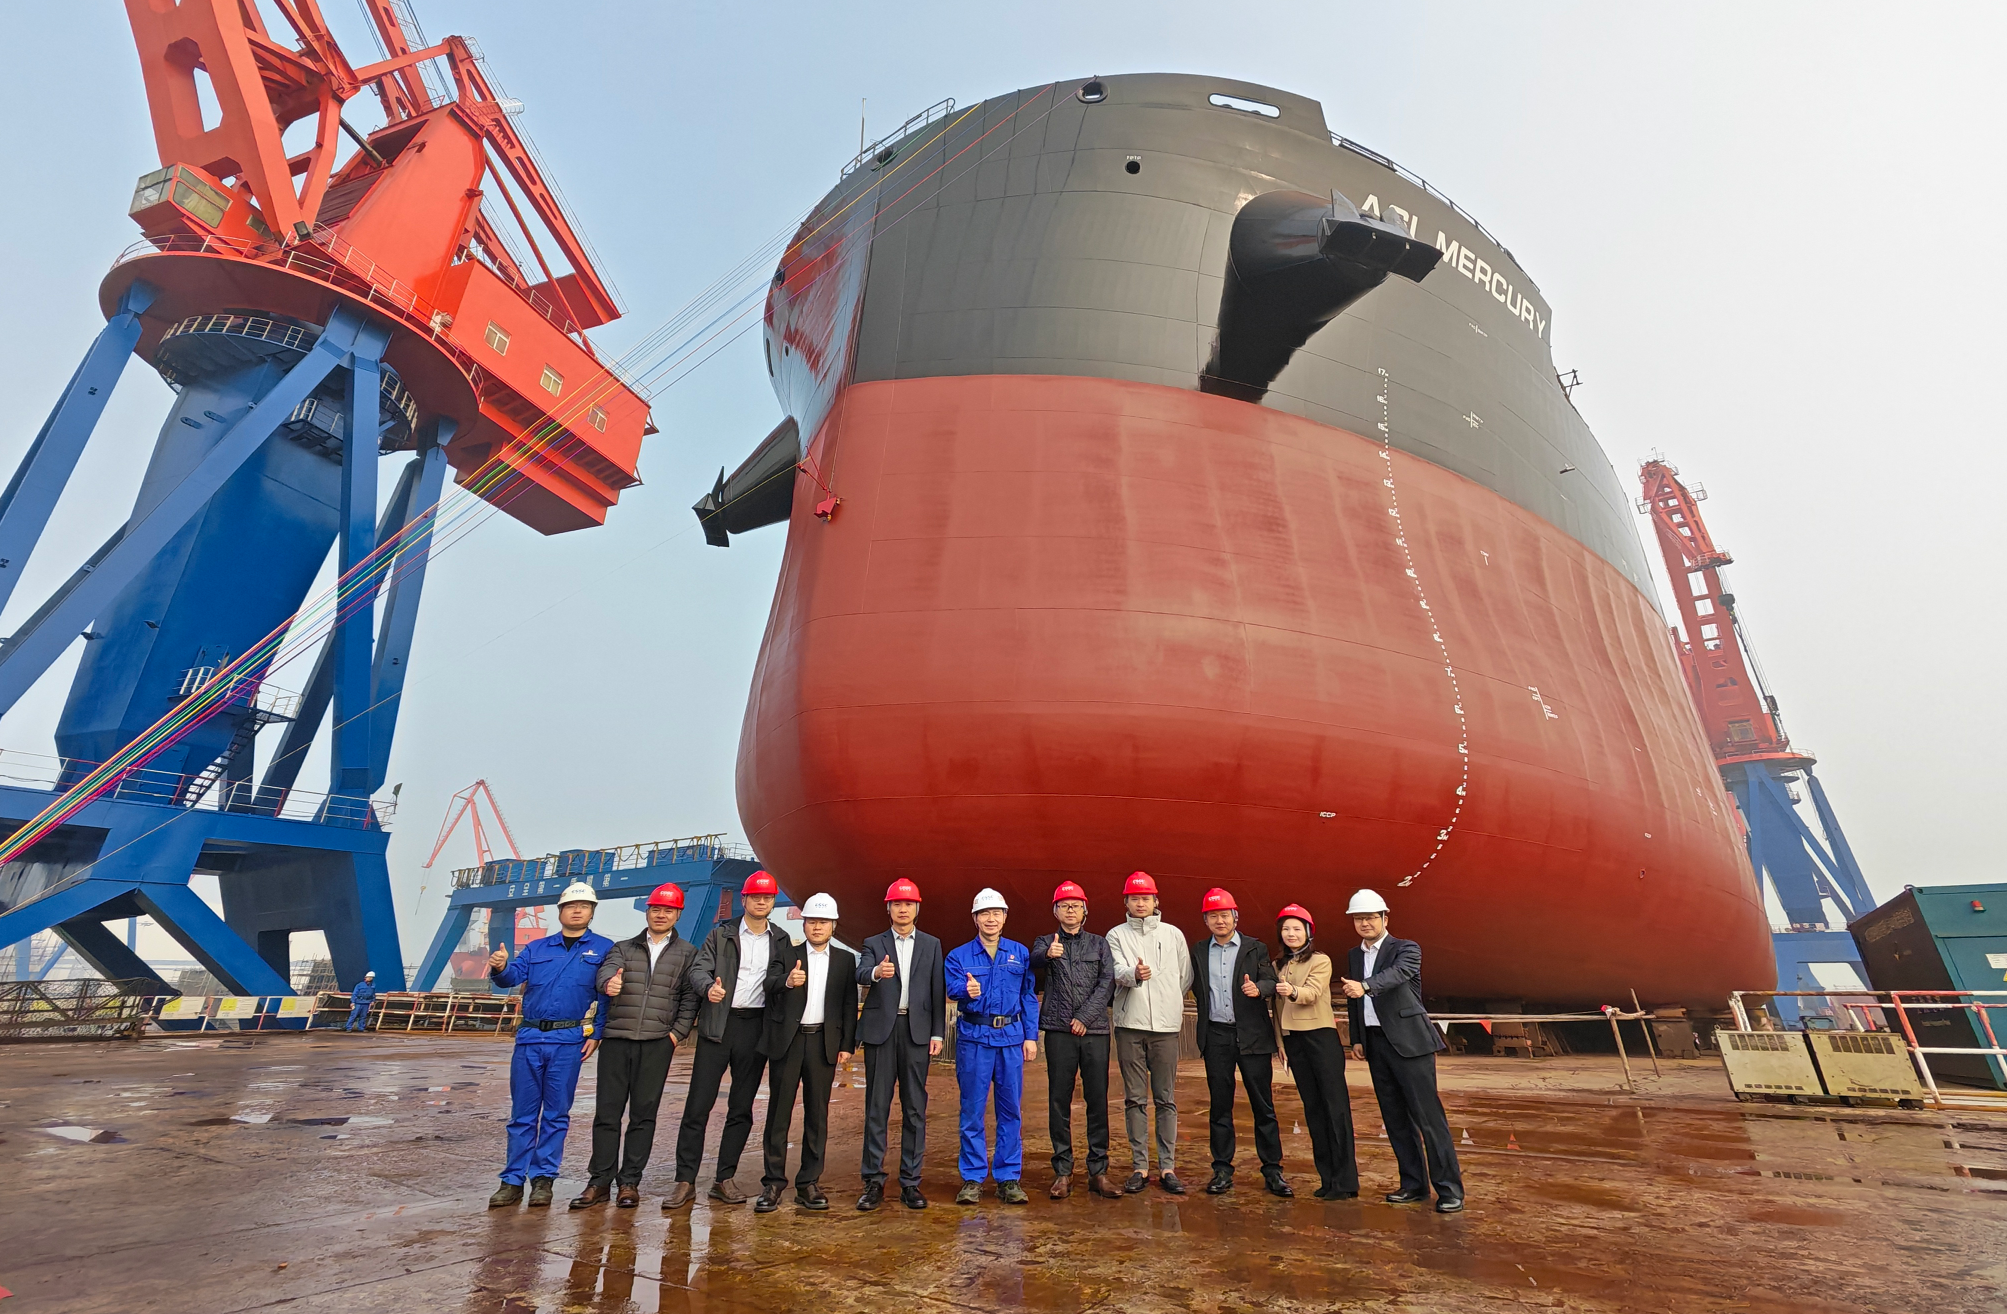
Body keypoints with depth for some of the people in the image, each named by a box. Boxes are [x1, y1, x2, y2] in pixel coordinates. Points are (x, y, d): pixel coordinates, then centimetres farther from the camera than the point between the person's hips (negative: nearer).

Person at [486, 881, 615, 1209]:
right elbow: (512, 976, 0)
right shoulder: (537, 948, 13)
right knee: (522, 1113, 8)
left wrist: (596, 1035, -7)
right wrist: (500, 967, -23)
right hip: (529, 1038, 2)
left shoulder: (603, 948, 3)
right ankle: (513, 1180, 18)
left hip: (568, 1042, -2)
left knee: (556, 1114, 6)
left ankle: (544, 1178, 18)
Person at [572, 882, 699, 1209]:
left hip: (657, 1043, -1)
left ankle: (630, 1182, 14)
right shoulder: (624, 948, 14)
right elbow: (607, 970, -7)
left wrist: (678, 1033, -8)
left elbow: (690, 997, 2)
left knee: (644, 1113, 3)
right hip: (616, 1038, 2)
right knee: (607, 1111, 4)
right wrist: (609, 983, -30)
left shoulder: (687, 953, 8)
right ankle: (600, 1181, 16)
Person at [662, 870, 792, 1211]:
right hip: (718, 1025, -1)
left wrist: (788, 981, -14)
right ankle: (685, 1180, 10)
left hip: (755, 1027, 2)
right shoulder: (721, 934, 5)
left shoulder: (781, 940, 10)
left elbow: (783, 984, 10)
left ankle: (725, 1179, 19)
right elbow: (698, 968, -3)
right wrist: (709, 987, -24)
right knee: (698, 1104, -1)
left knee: (742, 1108, 7)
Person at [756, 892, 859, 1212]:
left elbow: (849, 1005, 7)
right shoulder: (787, 955, 6)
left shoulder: (845, 959, 9)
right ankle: (773, 1182, 12)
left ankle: (809, 1183, 15)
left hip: (824, 1042, 1)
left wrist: (847, 1045, 0)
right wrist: (787, 982, -23)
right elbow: (770, 997, -3)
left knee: (817, 1114, 5)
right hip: (787, 1041, -1)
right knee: (779, 1112, 2)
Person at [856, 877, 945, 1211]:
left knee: (915, 1108, 4)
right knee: (876, 1106, 2)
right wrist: (876, 971, -35)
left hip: (917, 1030, 1)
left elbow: (938, 990, 7)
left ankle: (910, 1182, 14)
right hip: (880, 1029, -1)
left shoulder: (931, 945, 10)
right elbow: (861, 974, -12)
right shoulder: (874, 944, 7)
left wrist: (937, 1033, 0)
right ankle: (874, 1181, 12)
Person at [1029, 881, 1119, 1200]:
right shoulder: (1045, 943, 8)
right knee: (1059, 1101, 2)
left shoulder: (1099, 944, 11)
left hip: (1094, 1030, 1)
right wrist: (1048, 954, -39)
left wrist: (1085, 1017, -11)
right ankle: (1062, 1171, 12)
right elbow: (1034, 961, -15)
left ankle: (1098, 1171, 12)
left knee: (1098, 1101, 3)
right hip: (1059, 1031, -1)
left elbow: (1108, 983, 0)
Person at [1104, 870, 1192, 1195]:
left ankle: (1166, 1167, 14)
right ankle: (1139, 1166, 14)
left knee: (1166, 1099, 5)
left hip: (1166, 1025, 1)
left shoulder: (1173, 934, 8)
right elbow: (1117, 972, -12)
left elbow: (1186, 977, 14)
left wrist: (1169, 1004, 11)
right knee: (1135, 1099, 5)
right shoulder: (1116, 935, 4)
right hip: (1129, 1025, -1)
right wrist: (1134, 974, -32)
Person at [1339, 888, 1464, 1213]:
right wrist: (1357, 1039, 10)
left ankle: (1450, 1188, 5)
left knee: (1429, 1116, -5)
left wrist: (1364, 986, -45)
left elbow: (1396, 973, -28)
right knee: (1395, 1118, 11)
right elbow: (1353, 1000, 17)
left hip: (1409, 1041, -6)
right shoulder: (1354, 956, 12)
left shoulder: (1406, 949, -6)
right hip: (1375, 1044, 6)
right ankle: (1413, 1184, 22)